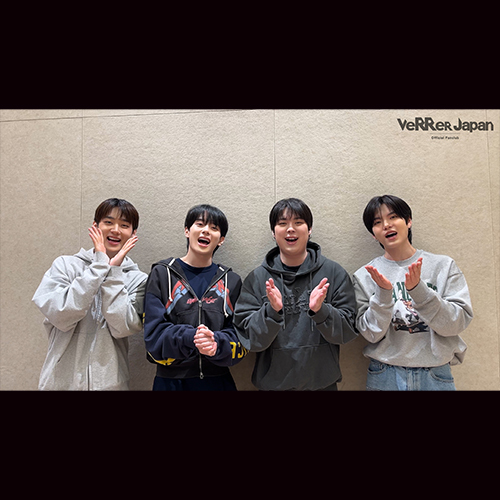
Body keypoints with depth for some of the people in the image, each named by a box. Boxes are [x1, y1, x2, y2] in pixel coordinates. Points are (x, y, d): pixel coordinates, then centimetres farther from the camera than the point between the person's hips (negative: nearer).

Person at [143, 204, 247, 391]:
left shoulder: (231, 281, 3)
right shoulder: (161, 274, -3)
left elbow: (239, 339, -2)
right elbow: (154, 334, -9)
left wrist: (216, 344, -22)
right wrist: (189, 338, -26)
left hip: (218, 380, 2)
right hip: (171, 380, -1)